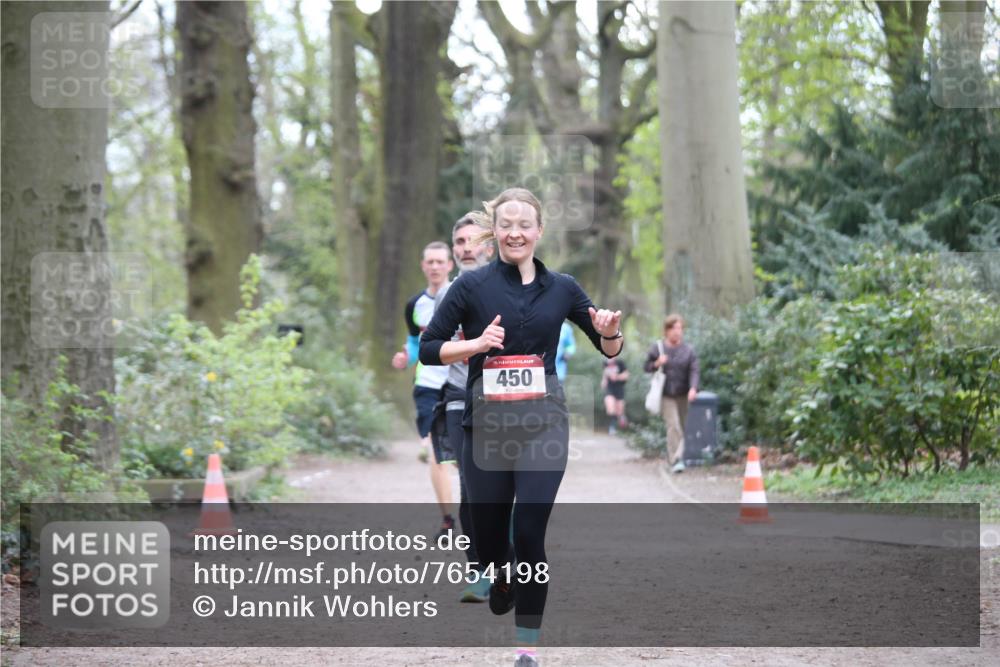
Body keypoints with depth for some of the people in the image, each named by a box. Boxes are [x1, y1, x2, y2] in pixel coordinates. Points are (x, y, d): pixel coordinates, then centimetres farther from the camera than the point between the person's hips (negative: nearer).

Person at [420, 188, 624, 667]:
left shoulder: (561, 288, 4)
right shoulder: (472, 285, -3)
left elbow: (608, 349, 12)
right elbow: (429, 349, -1)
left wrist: (610, 333, -11)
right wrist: (477, 343, -17)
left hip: (543, 424, 0)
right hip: (486, 425, 0)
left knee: (529, 532, -10)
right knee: (488, 533, 8)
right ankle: (501, 585, 43)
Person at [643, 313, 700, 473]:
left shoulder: (688, 350, 0)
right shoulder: (657, 348, 0)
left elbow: (694, 371, -7)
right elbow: (647, 367, 7)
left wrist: (693, 388, -23)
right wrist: (657, 364, -15)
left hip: (683, 395, 2)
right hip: (666, 395, -2)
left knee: (683, 426, 11)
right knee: (673, 426, -14)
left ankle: (675, 456, 31)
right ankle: (676, 460, -17)